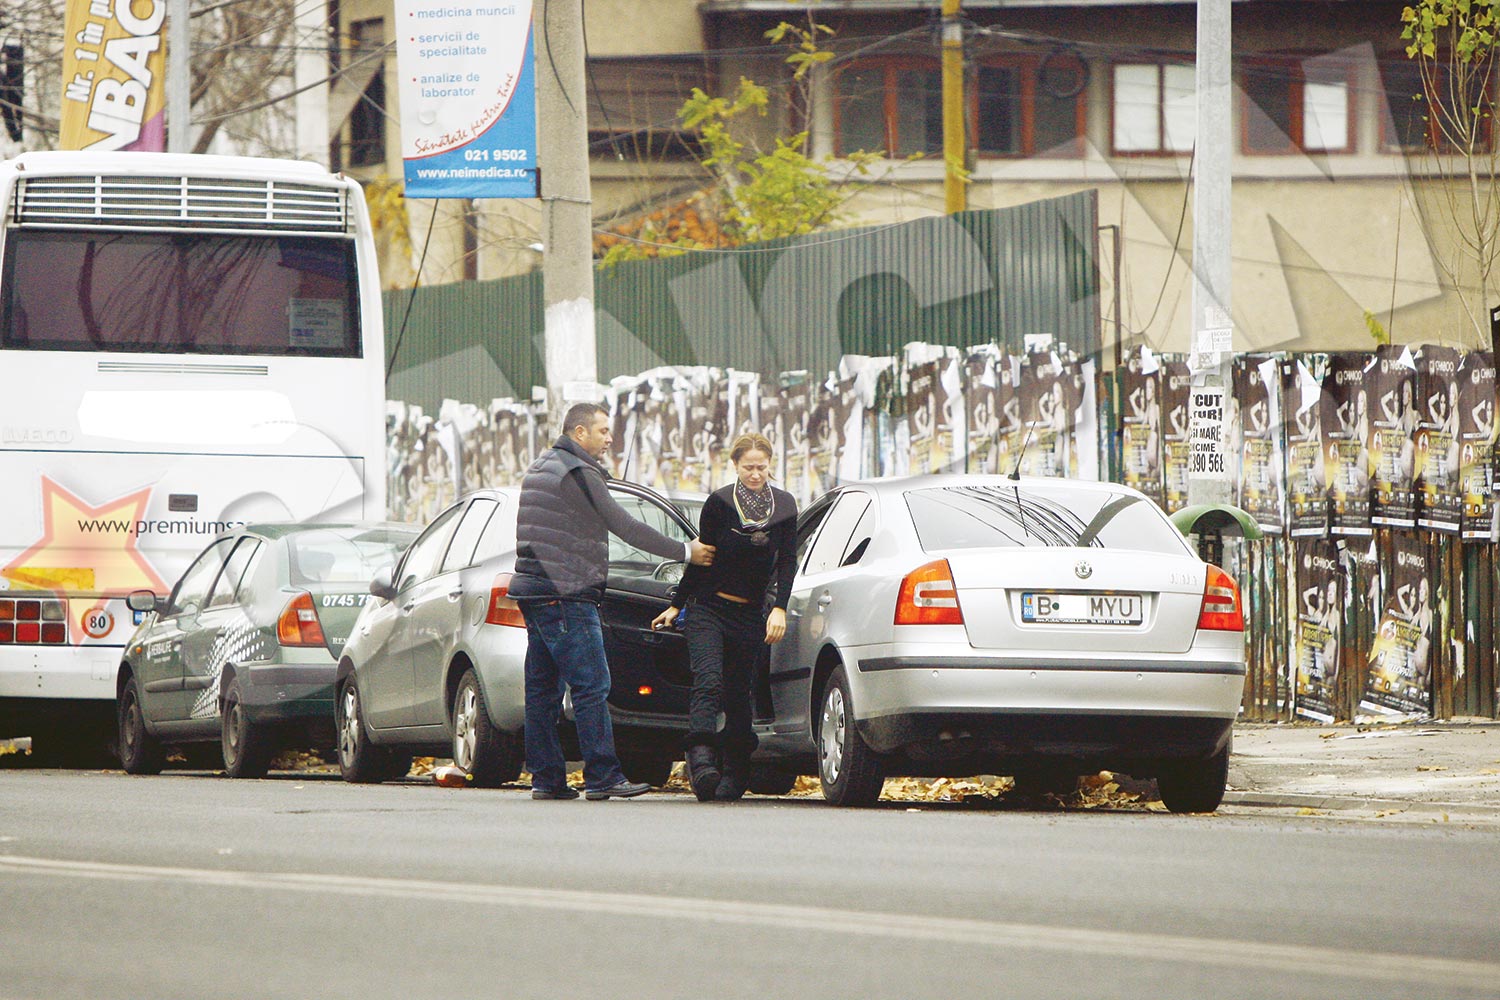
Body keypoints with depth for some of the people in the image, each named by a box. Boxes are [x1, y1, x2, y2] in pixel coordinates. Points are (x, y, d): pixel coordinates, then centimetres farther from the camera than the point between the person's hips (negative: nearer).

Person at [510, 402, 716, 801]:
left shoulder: (540, 467, 20)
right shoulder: (577, 473, -10)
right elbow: (624, 527, -12)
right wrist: (684, 551, -7)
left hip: (533, 589, 10)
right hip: (566, 595, -10)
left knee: (543, 690, 8)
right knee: (592, 686, -10)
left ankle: (546, 778, 9)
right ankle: (602, 777, -13)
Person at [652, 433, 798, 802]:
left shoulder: (784, 506, 4)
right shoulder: (719, 503, -3)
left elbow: (787, 562, 5)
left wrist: (779, 608, -7)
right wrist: (676, 606, 8)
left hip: (750, 615, 3)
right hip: (708, 609, -2)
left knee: (738, 694, 3)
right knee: (709, 682, -19)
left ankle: (733, 775, 10)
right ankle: (702, 760, -34)